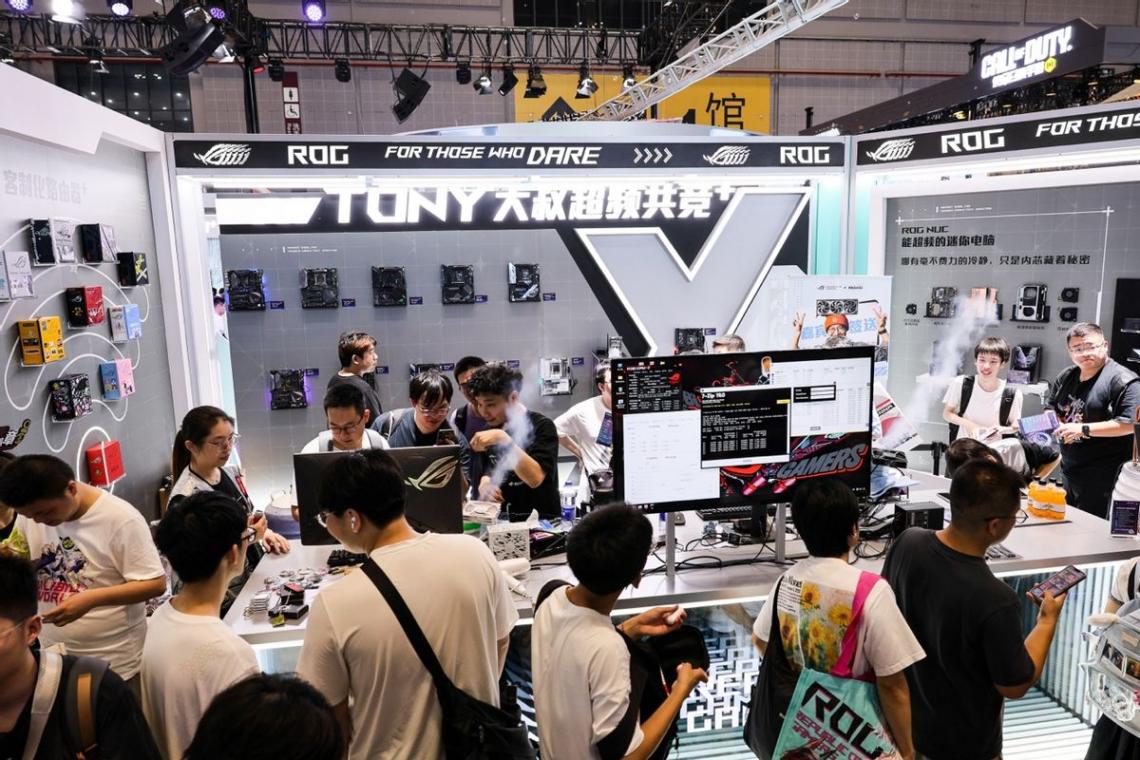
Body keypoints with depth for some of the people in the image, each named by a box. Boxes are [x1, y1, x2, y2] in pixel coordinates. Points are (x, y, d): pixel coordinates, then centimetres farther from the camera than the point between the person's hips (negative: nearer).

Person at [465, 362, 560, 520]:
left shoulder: (542, 426, -11)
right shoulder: (490, 430, 7)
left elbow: (535, 479, -22)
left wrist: (503, 439, -29)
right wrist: (485, 485, -5)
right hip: (504, 520, 5)